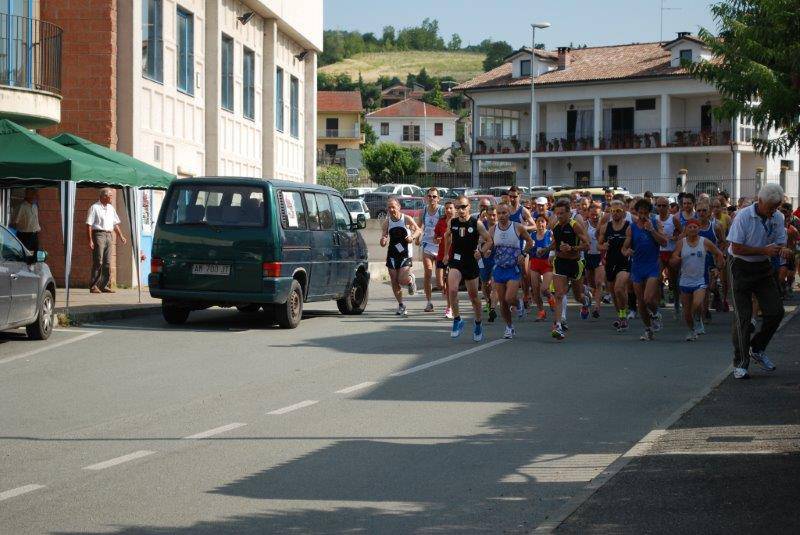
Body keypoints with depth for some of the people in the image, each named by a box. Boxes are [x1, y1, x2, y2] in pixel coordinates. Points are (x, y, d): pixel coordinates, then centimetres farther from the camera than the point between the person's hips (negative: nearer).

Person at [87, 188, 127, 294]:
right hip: (99, 234, -7)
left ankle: (105, 285, 9)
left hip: (109, 235, 7)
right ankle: (94, 286, -8)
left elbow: (115, 224, 23)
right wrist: (90, 240, -14)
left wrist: (121, 236, 15)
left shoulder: (111, 208, 18)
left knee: (107, 263, 5)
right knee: (98, 262, -9)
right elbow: (89, 225, -8)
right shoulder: (94, 208, -3)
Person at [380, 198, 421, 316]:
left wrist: (412, 237, -15)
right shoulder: (387, 222, 1)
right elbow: (384, 237, 3)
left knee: (403, 280, -14)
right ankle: (401, 305, 15)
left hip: (405, 254, -3)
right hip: (392, 254, 3)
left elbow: (418, 230, 5)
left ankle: (410, 279, 23)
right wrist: (383, 241, -21)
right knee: (394, 282, 2)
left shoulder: (407, 219, -7)